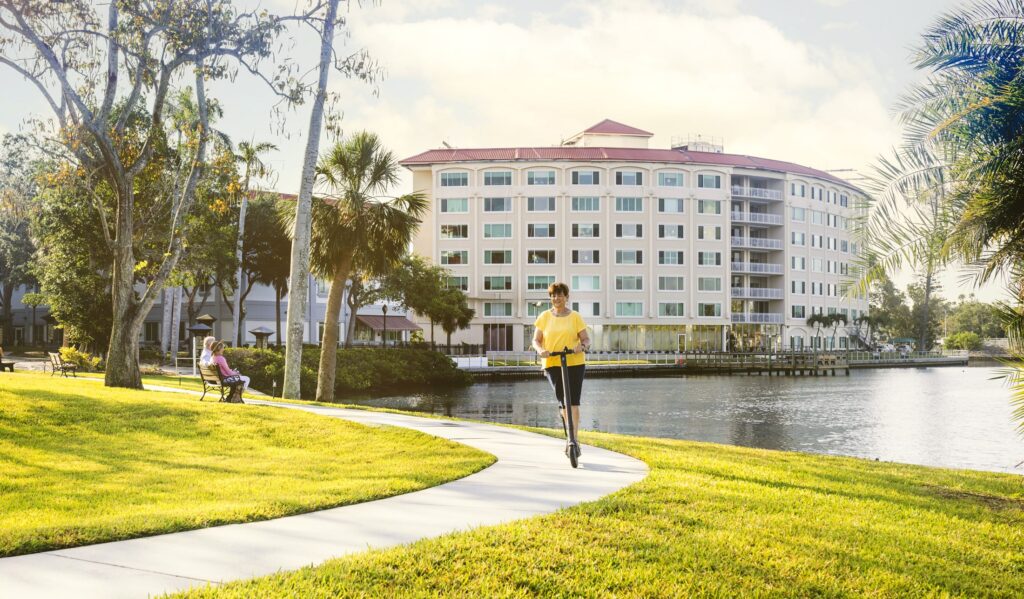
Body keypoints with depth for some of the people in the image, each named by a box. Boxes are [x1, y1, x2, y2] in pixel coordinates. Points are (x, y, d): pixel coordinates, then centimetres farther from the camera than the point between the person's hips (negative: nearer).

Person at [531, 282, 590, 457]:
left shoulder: (575, 317, 3)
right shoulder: (544, 317, 7)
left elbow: (586, 339, 3)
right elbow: (536, 340, 7)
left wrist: (582, 346, -20)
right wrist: (540, 350, -15)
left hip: (575, 363, -1)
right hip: (552, 364, 1)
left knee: (573, 402, -5)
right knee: (563, 402, 1)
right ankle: (572, 438, 16)